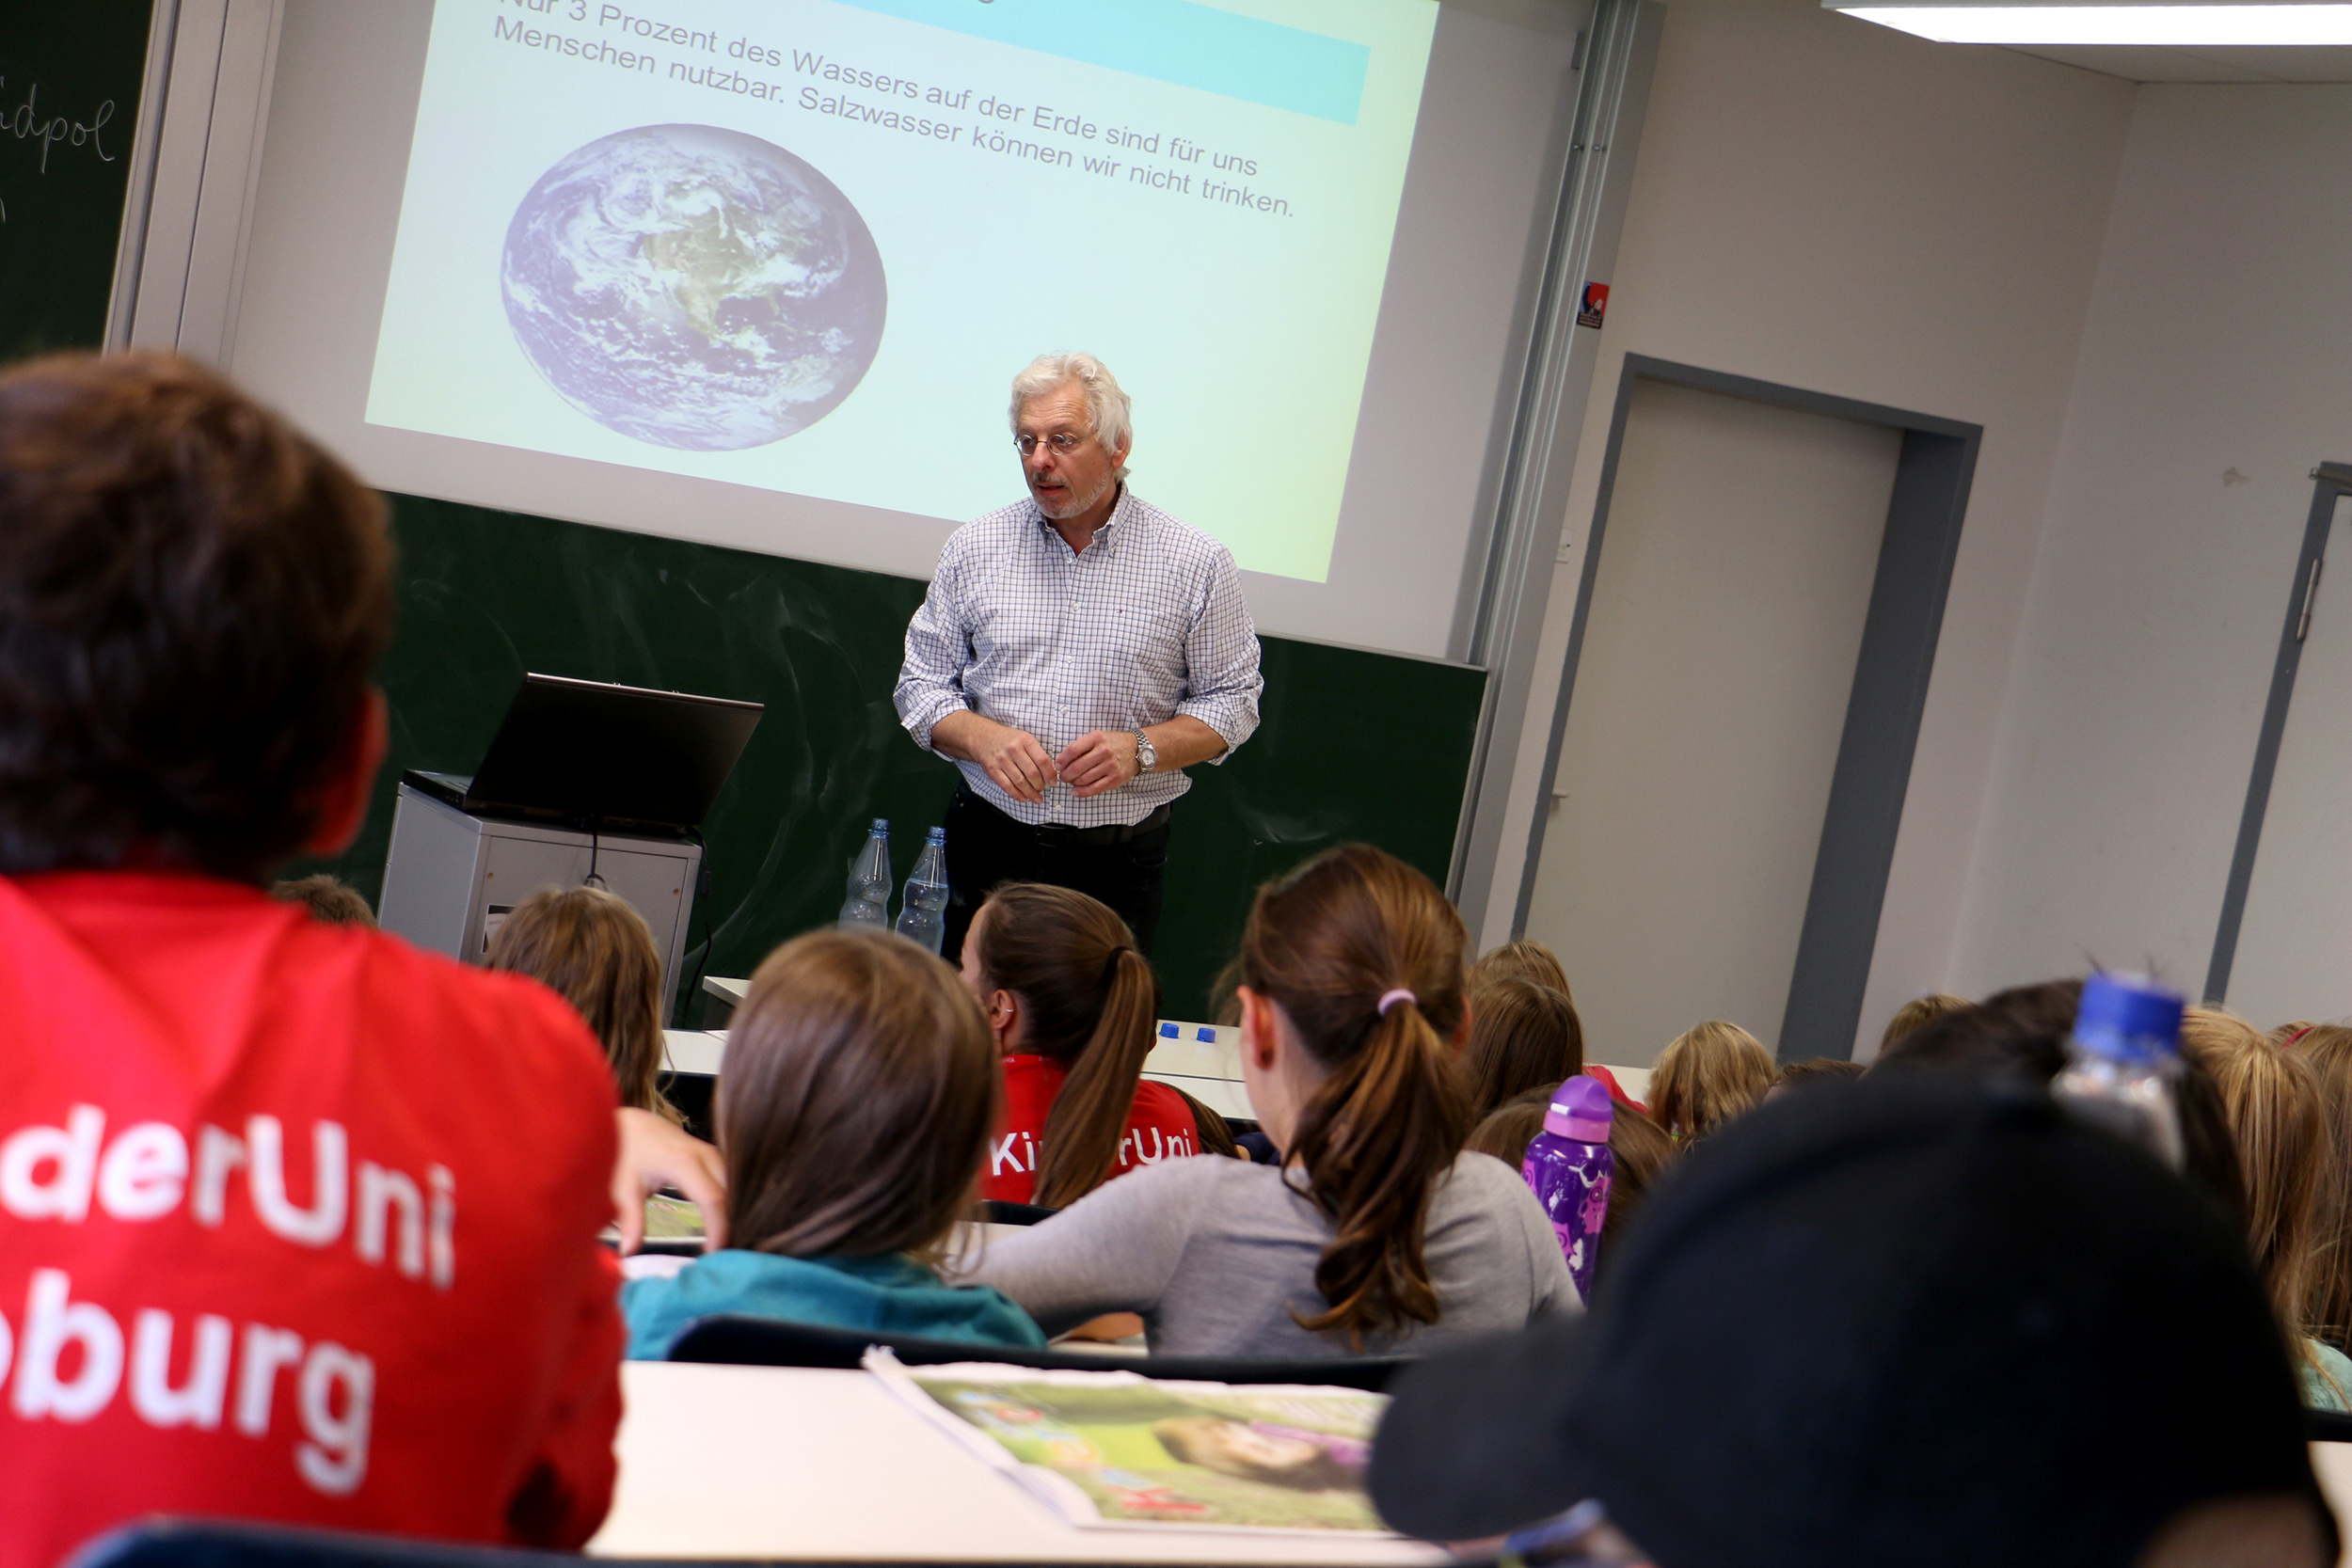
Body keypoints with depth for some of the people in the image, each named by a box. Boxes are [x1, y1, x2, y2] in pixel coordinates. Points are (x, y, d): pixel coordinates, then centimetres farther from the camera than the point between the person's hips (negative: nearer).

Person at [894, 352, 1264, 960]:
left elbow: (1231, 700, 3)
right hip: (989, 849, 2)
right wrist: (982, 737, -11)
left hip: (1120, 862, -1)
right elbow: (922, 682, 9)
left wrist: (1141, 748, -14)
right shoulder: (975, 549, 4)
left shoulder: (1195, 562, -2)